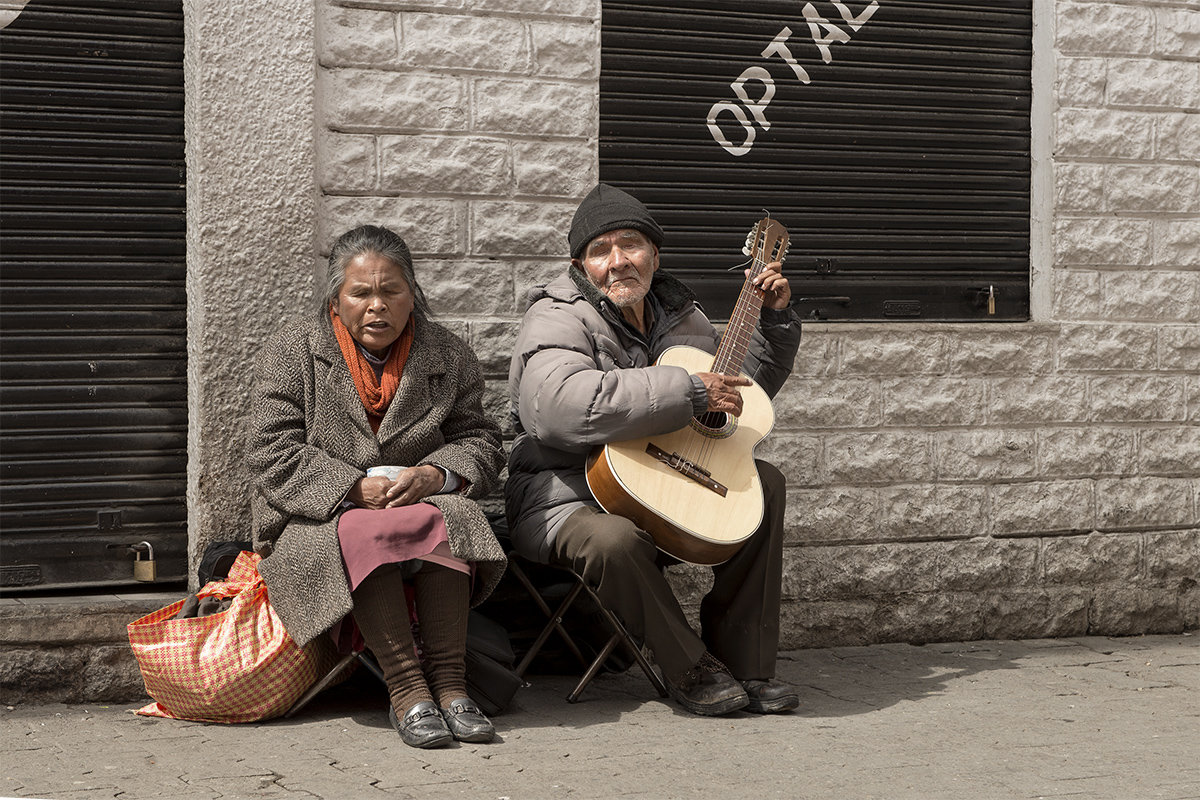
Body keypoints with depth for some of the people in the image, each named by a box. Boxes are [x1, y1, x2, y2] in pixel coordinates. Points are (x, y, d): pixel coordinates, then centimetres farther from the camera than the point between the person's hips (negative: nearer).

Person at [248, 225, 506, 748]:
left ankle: (449, 683, -33)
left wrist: (433, 475, -18)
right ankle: (406, 690, -35)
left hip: (421, 502, 2)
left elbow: (480, 444, 5)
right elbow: (273, 455, -7)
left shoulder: (449, 356, 8)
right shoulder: (291, 352, 1)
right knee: (364, 535, -36)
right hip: (316, 519, -2)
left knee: (445, 520, -32)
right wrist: (355, 489, -20)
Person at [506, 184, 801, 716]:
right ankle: (691, 670, -14)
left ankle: (743, 665, -4)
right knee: (613, 540, -38)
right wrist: (691, 392, -32)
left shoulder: (677, 313, 14)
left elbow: (744, 389, 30)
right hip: (568, 498, -7)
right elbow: (562, 404, -34)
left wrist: (775, 319, 14)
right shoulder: (558, 319, -10)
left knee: (764, 481, -7)